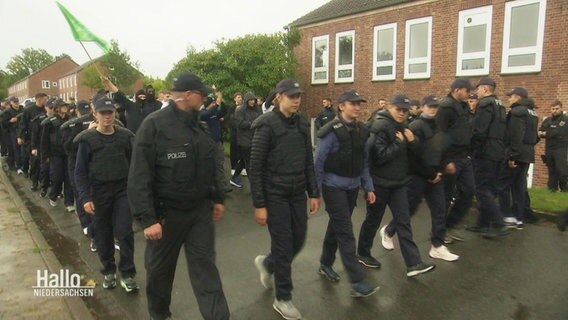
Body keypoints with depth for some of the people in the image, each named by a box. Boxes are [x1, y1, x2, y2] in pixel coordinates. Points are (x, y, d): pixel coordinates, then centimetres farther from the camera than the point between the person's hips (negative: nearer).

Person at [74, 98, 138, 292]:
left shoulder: (125, 136, 0)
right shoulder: (87, 139, -4)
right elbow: (80, 172, -3)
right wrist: (85, 197, -12)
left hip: (122, 190, 0)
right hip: (98, 192, 0)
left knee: (124, 232, -5)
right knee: (103, 235, 11)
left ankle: (127, 274, 9)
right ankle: (109, 271, 30)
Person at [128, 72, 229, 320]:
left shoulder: (199, 126, 6)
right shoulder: (154, 125, -15)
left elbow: (211, 166, 15)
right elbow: (139, 177, -18)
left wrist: (218, 197, 15)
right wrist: (147, 218, -21)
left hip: (200, 209, 5)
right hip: (166, 212, -4)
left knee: (205, 265, 6)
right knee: (160, 268, 17)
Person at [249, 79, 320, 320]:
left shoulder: (302, 124, 6)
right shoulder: (267, 125, -13)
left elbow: (309, 162, 11)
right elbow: (255, 167, -14)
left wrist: (314, 193, 7)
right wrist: (259, 204, -15)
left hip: (297, 194, 6)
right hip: (275, 194, -6)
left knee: (298, 242, 13)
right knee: (284, 246, 2)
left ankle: (267, 264, 42)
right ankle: (282, 299, 22)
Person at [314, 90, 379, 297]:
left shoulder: (361, 131, 5)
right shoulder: (332, 130, -14)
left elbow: (364, 161, 11)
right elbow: (318, 162, -12)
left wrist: (368, 187, 8)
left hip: (352, 187, 7)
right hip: (334, 186, -6)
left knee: (337, 227, 18)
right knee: (346, 232, -6)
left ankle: (326, 265, 36)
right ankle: (357, 282, -1)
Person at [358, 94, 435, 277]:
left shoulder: (402, 126, 10)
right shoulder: (380, 126, -16)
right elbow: (379, 156, -25)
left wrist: (412, 142, -7)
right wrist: (399, 143, -19)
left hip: (398, 182, 7)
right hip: (380, 182, -7)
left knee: (403, 222, 4)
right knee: (373, 220, 8)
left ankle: (413, 264, 7)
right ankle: (362, 254, 28)